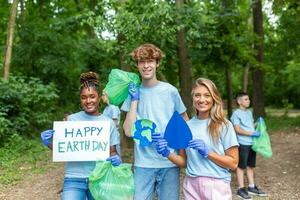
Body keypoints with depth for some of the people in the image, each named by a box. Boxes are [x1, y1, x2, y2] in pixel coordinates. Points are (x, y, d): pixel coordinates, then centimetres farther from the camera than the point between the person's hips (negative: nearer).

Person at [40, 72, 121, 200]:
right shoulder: (71, 120, 1)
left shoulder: (108, 122, 2)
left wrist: (116, 159, -15)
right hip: (74, 179, -1)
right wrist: (48, 143, -13)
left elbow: (112, 152, 7)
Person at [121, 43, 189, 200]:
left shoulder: (170, 91, -1)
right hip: (143, 163, 1)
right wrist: (134, 99, -7)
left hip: (170, 162, 0)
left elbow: (185, 122, 11)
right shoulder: (133, 92, 3)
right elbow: (128, 131, -7)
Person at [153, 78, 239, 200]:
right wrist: (167, 153, -9)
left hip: (216, 185, -3)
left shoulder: (224, 125, -7)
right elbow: (184, 161, 8)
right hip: (191, 185, 3)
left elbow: (233, 163, -6)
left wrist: (207, 152, -17)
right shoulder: (187, 126, 3)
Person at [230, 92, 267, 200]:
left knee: (250, 166, 16)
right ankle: (241, 189, 9)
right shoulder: (236, 113, -11)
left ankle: (252, 187, 27)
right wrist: (252, 133, -20)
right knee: (241, 166, 1)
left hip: (252, 143, 8)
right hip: (243, 144, -8)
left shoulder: (249, 112, 14)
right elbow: (238, 129, -17)